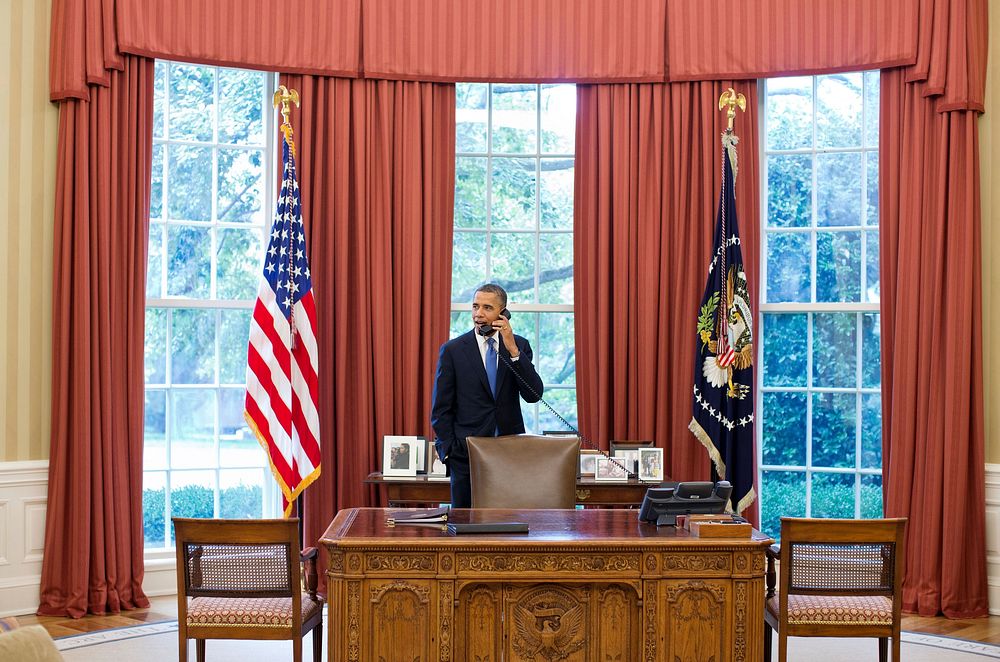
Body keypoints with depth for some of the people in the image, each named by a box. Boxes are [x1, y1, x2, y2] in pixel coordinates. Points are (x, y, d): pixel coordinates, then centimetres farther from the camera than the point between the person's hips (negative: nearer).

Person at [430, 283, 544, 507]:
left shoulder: (519, 346, 5)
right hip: (467, 453, -1)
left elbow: (534, 395, -6)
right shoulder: (453, 350, 0)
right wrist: (451, 451, -6)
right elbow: (440, 410, 2)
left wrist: (513, 350, -14)